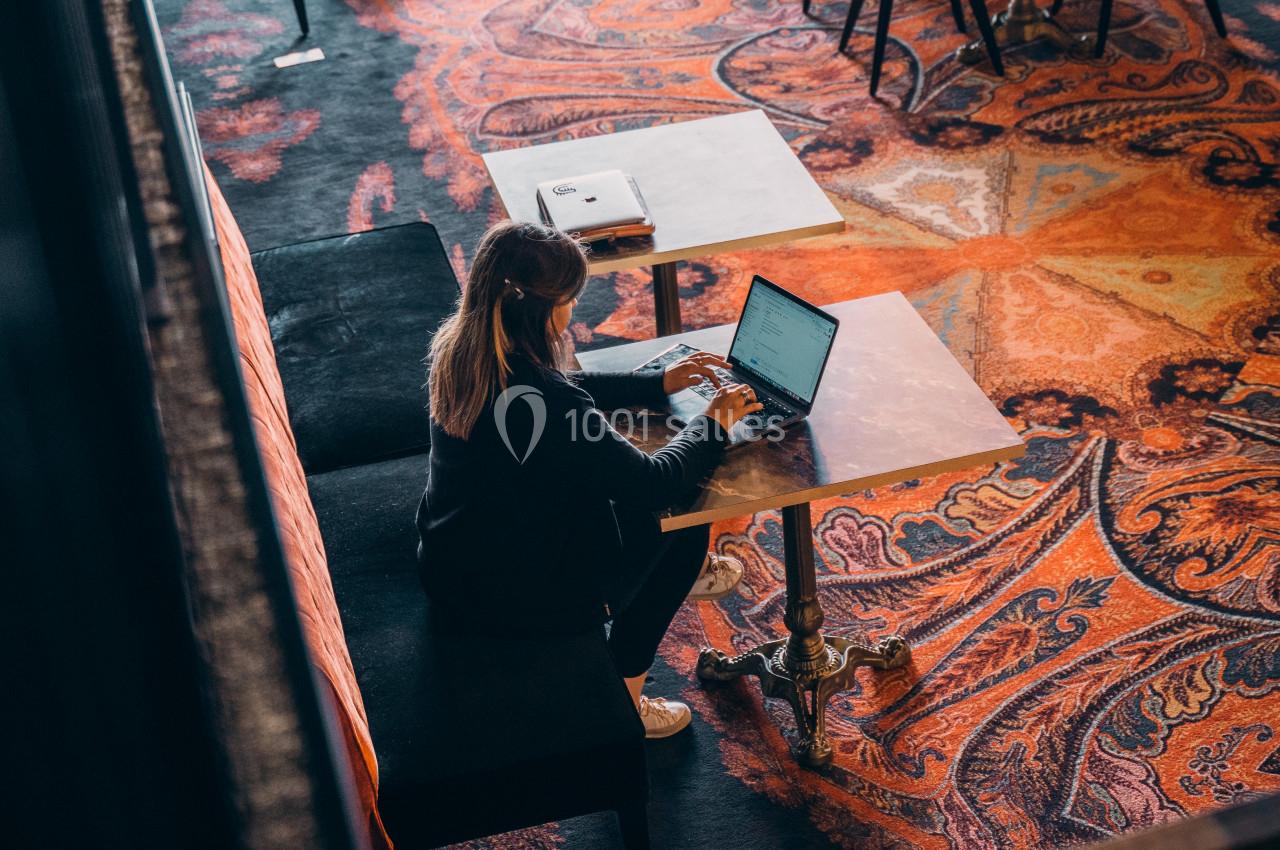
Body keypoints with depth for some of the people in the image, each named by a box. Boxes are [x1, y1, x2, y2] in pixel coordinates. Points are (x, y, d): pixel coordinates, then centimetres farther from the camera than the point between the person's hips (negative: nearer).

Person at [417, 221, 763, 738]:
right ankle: (622, 702, 21)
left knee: (610, 477, 23)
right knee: (684, 516, 10)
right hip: (520, 600, -8)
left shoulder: (460, 351, -8)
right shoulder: (544, 405, -34)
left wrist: (658, 384, 14)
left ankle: (684, 572, 49)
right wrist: (714, 424, -5)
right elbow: (653, 481, -22)